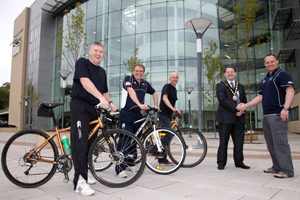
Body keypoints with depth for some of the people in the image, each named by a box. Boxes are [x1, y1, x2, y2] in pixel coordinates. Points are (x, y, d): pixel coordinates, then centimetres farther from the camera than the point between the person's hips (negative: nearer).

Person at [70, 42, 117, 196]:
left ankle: (84, 175, 22)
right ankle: (79, 182, -14)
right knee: (80, 142, -13)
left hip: (94, 108, 8)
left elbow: (105, 91, 23)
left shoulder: (102, 72, 20)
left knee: (90, 143, 10)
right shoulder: (82, 62, -1)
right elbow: (85, 81, -18)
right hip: (80, 105, -7)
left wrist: (110, 102, 2)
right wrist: (101, 98, -29)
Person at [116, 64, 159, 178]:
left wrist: (155, 106, 17)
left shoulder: (145, 83, 13)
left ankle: (130, 163, 25)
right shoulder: (128, 79, -5)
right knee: (124, 139, -10)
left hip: (138, 115, 6)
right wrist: (139, 104, -37)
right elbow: (131, 91, -24)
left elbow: (154, 93, 28)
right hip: (126, 114, -6)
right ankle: (120, 168, -6)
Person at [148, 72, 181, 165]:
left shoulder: (175, 89, 22)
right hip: (163, 114, -9)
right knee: (168, 136, -17)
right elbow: (164, 98, -23)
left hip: (168, 115, 9)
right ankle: (153, 151, -9)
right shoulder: (167, 86, -6)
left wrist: (176, 111, 16)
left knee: (166, 136, 9)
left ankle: (162, 159, 15)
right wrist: (172, 108, -34)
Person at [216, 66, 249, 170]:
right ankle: (221, 162, 9)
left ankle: (239, 162, 20)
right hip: (226, 117, -4)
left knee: (239, 141, 8)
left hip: (239, 117, 5)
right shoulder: (220, 85, 2)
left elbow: (244, 101, 17)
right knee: (223, 141, 0)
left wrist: (242, 109, -5)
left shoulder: (240, 86, 19)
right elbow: (222, 99, -11)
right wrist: (235, 107, -18)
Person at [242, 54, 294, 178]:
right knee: (271, 143, 11)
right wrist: (246, 105, 16)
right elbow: (260, 97, 23)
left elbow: (290, 90, -16)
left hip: (278, 115, -9)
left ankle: (287, 170, -2)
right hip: (267, 116, 9)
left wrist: (285, 108, -28)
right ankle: (277, 167, 20)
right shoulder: (265, 79, 22)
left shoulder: (282, 74, -3)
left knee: (280, 141, -10)